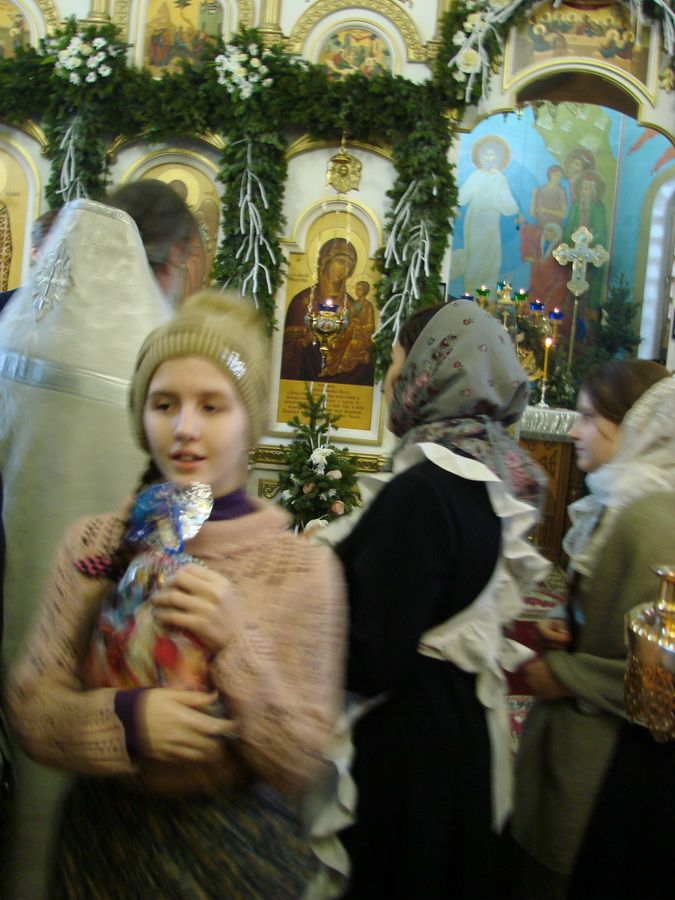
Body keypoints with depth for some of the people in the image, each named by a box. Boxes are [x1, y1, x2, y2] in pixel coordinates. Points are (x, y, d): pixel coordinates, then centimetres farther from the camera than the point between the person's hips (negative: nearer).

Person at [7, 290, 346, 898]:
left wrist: (234, 645, -26)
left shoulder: (305, 567, -12)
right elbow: (31, 710, -5)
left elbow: (299, 766, -12)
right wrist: (125, 720, -24)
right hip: (105, 845, 2)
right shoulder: (94, 544, -6)